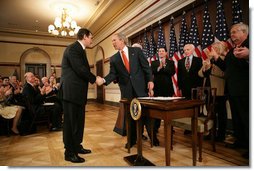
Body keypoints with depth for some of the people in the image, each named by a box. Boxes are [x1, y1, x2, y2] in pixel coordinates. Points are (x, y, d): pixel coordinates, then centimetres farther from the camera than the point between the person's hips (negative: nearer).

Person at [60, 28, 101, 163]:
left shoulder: (80, 49, 18)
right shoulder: (73, 48, -12)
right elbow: (80, 69, -20)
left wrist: (92, 79, 4)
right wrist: (94, 79, -9)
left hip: (77, 91, 10)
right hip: (71, 91, -10)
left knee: (78, 120, 16)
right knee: (70, 121, -1)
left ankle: (77, 147, 30)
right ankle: (69, 153, 12)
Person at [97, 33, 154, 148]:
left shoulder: (136, 51, 3)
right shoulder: (113, 58, 8)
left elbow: (146, 67, 1)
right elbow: (113, 74, -2)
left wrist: (150, 80, -8)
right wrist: (104, 80, -20)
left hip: (141, 86, -2)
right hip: (126, 90, 2)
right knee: (129, 115, 10)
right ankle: (132, 139, 28)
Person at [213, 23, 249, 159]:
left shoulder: (248, 45, -9)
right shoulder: (232, 50, 18)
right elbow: (226, 68, 15)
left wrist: (247, 56, -41)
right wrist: (216, 58, 8)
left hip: (243, 90, -9)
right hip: (232, 90, 9)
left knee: (247, 118, 1)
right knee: (236, 118, 18)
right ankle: (241, 140, 33)